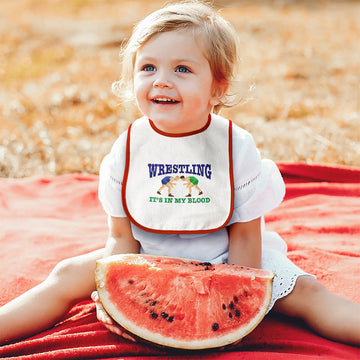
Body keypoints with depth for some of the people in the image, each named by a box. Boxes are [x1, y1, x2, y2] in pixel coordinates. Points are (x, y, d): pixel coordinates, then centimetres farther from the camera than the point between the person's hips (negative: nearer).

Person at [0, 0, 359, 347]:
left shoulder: (237, 147, -13)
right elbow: (122, 237, -5)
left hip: (222, 263, -1)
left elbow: (244, 236, -9)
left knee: (304, 291, -17)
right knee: (69, 276, -13)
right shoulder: (127, 149, -9)